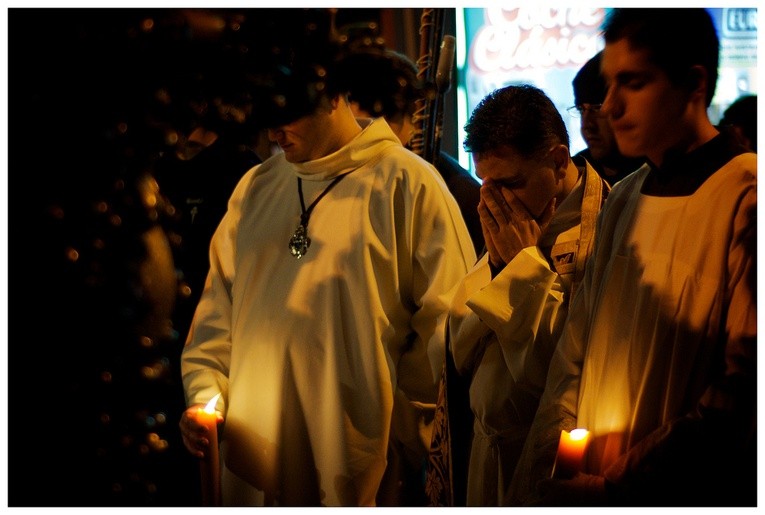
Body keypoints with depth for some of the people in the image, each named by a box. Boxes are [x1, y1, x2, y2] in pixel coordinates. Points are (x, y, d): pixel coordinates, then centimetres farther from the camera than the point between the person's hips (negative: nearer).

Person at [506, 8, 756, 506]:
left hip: (690, 495, -6)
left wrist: (621, 485, -19)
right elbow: (575, 352, 8)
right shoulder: (623, 200, 8)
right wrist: (541, 482, -3)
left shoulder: (743, 199, -15)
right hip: (589, 483, 6)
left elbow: (744, 391, -19)